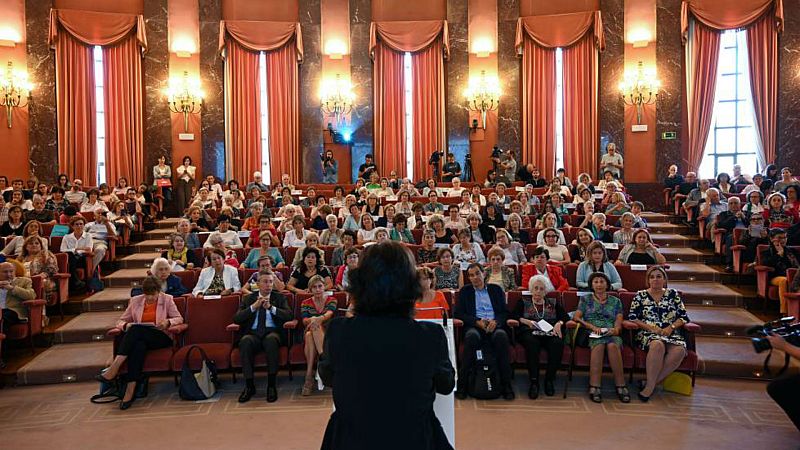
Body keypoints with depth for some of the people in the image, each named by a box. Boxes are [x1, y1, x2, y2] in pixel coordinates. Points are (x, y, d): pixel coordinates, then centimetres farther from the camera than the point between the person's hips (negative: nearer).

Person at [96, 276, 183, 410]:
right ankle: (131, 389, -44)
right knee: (139, 345, -38)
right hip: (139, 338, 2)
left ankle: (114, 369, -38)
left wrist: (168, 322, -16)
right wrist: (126, 326, -10)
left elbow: (179, 318, 6)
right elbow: (121, 321, 14)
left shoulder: (167, 299, 8)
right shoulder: (135, 301, 13)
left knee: (136, 330, -33)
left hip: (161, 337, -2)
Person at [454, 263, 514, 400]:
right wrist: (477, 322, -9)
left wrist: (495, 321, -11)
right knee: (472, 336, -37)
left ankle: (506, 385, -31)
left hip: (494, 326, 1)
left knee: (501, 335, -35)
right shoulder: (465, 291, 18)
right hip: (475, 326, -1)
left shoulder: (496, 289, 20)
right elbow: (458, 313, 6)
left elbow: (504, 312, 12)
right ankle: (462, 383, -32)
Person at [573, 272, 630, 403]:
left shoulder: (615, 301, 22)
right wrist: (592, 327, -9)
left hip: (612, 334, 1)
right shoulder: (585, 299, 21)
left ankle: (620, 386, -36)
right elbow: (576, 317, 7)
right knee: (599, 345, -38)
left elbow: (619, 321, 9)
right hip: (591, 335, -1)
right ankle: (594, 387, -42)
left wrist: (615, 329, -16)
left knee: (613, 345, -37)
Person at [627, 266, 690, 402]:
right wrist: (651, 327, -9)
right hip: (648, 334, -2)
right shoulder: (640, 295, 11)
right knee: (658, 344, -39)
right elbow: (632, 318, 3)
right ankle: (650, 384, -29)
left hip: (671, 333, 2)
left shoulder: (673, 294, 17)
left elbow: (684, 316, 12)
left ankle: (650, 384, -26)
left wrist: (671, 327, -7)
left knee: (679, 350, -33)